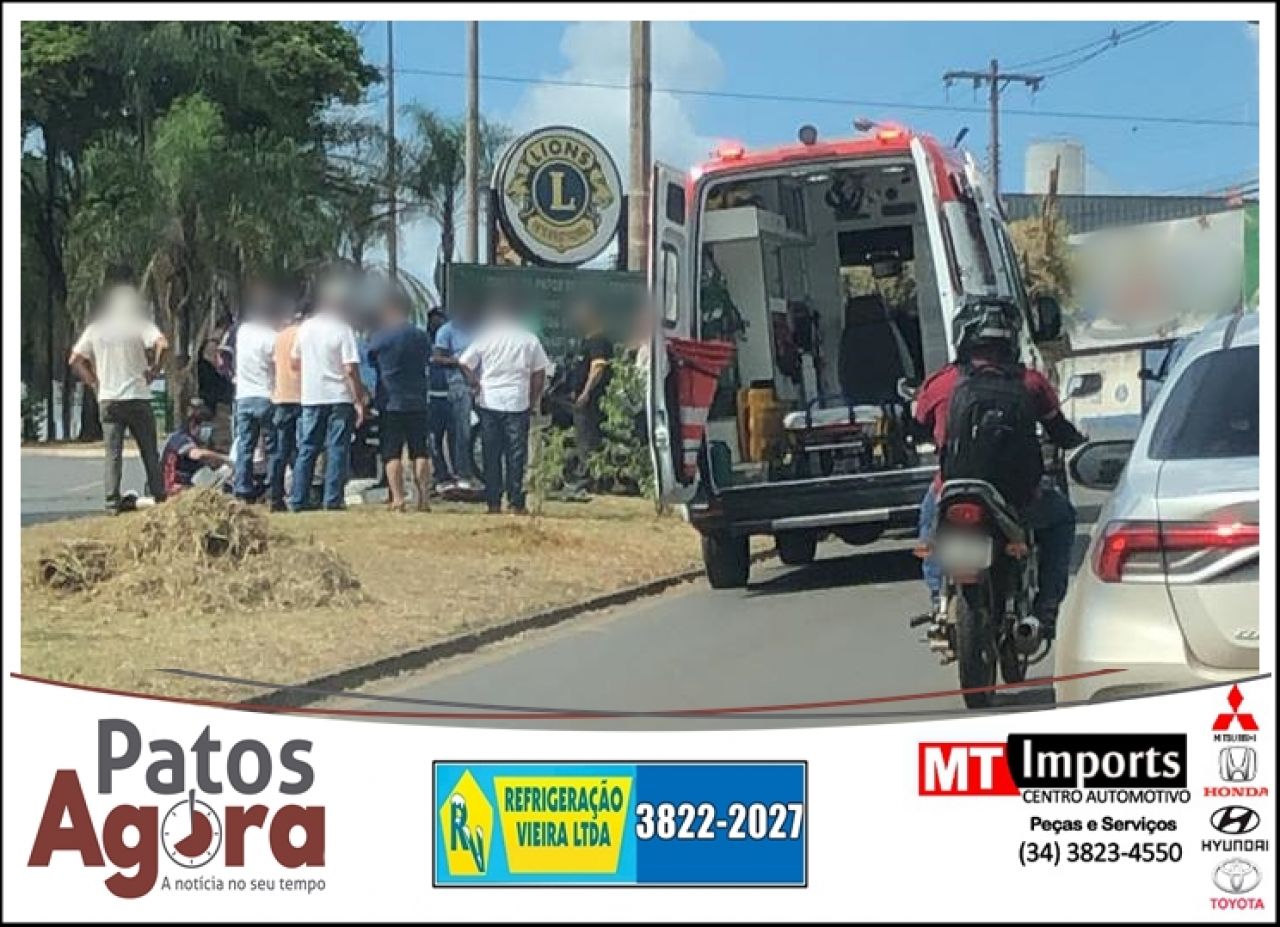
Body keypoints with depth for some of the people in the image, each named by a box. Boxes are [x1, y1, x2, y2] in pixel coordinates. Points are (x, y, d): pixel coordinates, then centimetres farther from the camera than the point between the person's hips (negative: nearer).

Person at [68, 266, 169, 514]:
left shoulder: (95, 328, 6)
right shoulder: (139, 324, -6)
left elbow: (75, 360, 6)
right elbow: (163, 344, -21)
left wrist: (94, 382, 11)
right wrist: (154, 370, -8)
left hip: (107, 399, 3)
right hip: (137, 397, -2)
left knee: (112, 453, 4)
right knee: (149, 452, 7)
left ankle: (112, 502, -1)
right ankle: (159, 497, 8)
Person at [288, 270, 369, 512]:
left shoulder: (305, 327, 4)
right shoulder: (343, 329, -12)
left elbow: (295, 361, 14)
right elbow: (351, 369, -15)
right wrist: (359, 400, -11)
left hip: (311, 398, 5)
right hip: (339, 398, -5)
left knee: (307, 449, 9)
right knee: (337, 450, 0)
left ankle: (298, 500, 8)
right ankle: (333, 499, -3)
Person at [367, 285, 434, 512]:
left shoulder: (380, 337, -7)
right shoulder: (422, 337, 4)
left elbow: (370, 359, 5)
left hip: (390, 403, -3)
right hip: (418, 402, 3)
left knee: (392, 454, 1)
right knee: (421, 453, 7)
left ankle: (397, 500, -6)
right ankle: (423, 499, 4)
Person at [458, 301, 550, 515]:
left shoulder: (485, 337, 2)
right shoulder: (529, 339, 4)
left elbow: (463, 363, -4)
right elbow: (539, 373, 4)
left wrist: (474, 383, 9)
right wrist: (534, 400, 12)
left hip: (489, 402, 0)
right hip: (518, 403, 0)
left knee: (492, 455, 6)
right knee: (516, 454, 3)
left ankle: (494, 503, 4)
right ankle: (516, 503, 1)